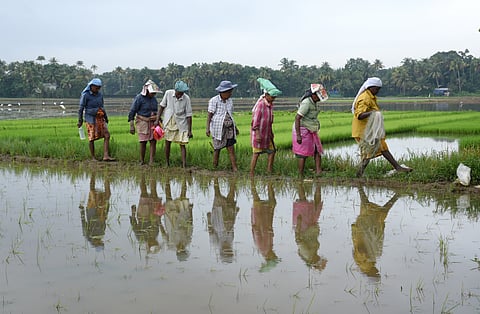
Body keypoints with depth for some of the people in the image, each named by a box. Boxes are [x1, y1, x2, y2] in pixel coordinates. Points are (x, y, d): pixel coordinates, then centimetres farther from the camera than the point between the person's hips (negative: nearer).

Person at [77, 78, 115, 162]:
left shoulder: (100, 94, 9)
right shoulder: (85, 95, -8)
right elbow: (81, 108, -6)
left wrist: (106, 117, 19)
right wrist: (80, 120, -7)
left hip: (100, 119, 6)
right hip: (91, 119, -6)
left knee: (107, 136, -7)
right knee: (92, 138, 0)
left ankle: (106, 156, -9)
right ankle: (93, 158, 10)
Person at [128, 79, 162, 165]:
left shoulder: (154, 99, 9)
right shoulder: (139, 98, -9)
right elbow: (132, 112, -8)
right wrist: (131, 126, -12)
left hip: (153, 122, 5)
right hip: (143, 122, -5)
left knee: (153, 141, -6)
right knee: (143, 142, -5)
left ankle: (151, 162, -5)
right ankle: (142, 161, 9)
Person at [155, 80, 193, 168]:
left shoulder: (186, 98, -14)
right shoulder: (168, 93, -10)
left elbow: (188, 115, -10)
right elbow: (162, 106, 4)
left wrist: (189, 130, -9)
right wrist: (157, 119, 1)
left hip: (181, 124, -2)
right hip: (168, 123, 2)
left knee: (182, 144, -5)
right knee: (167, 143, 9)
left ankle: (184, 166, -4)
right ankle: (167, 164, 23)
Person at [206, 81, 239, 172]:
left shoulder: (229, 100, 10)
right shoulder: (214, 101, -7)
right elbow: (209, 115, -9)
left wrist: (235, 127, 22)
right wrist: (207, 128, -17)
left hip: (229, 128, 5)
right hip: (218, 129, -5)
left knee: (231, 149, -1)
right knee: (217, 149, 4)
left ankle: (235, 169, -2)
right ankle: (214, 168, 16)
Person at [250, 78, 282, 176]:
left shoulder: (270, 104, 7)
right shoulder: (260, 104, -19)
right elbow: (255, 120, -21)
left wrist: (271, 132, 20)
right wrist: (257, 134, -24)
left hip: (267, 133, 8)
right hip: (258, 132, -8)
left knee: (272, 150, 8)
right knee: (256, 153, -3)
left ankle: (269, 170, 16)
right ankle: (251, 174, 3)